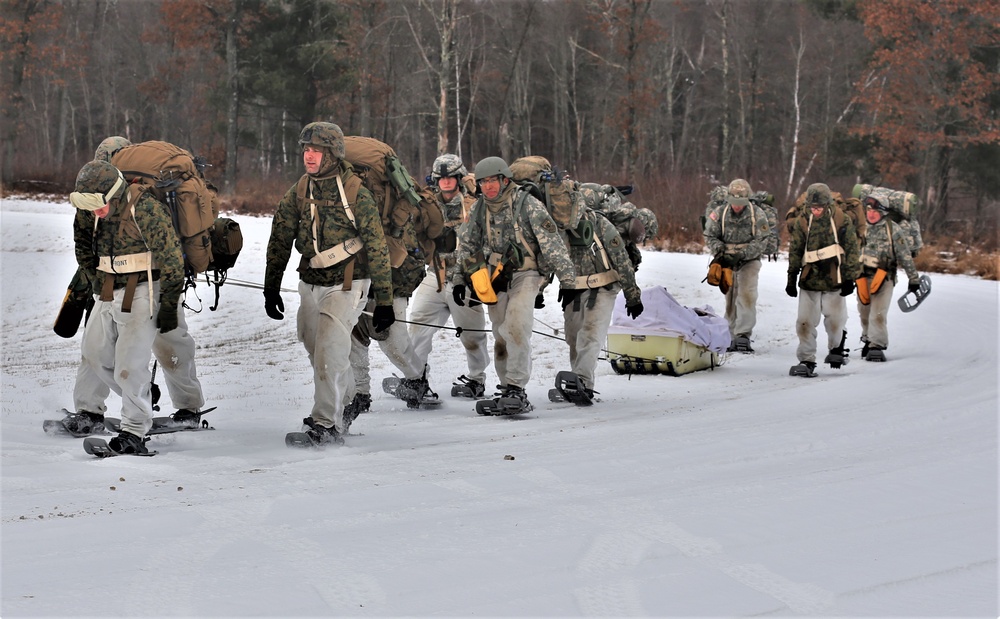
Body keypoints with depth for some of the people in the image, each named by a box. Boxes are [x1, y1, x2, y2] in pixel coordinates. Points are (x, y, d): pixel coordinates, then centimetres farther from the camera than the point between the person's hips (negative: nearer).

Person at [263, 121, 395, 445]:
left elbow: (376, 247, -12)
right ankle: (347, 396, 42)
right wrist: (271, 288, 10)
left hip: (346, 285, -6)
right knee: (314, 347, 16)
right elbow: (280, 240, 10)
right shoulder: (299, 191, 1)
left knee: (328, 355, -14)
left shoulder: (355, 193, -14)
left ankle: (327, 424, -4)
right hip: (310, 282, 6)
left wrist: (384, 301, -13)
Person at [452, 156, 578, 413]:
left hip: (526, 274, -5)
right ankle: (506, 389, 19)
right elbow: (465, 247, 16)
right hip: (496, 278, 5)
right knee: (501, 336, 6)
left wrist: (567, 280, -12)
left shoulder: (528, 204, -12)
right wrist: (459, 279, 10)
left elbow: (553, 243, -11)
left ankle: (516, 389, -23)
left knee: (515, 327, -23)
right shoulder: (478, 209, 4)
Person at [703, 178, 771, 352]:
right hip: (727, 263, 3)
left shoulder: (757, 214, -10)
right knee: (730, 299, 5)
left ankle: (743, 335, -23)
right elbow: (710, 236, 2)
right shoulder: (720, 213, -4)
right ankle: (733, 337, 14)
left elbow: (762, 241, -12)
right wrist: (719, 251, -17)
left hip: (749, 261, -3)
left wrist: (740, 255, -21)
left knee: (746, 295, -19)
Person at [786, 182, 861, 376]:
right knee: (805, 322, -4)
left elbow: (852, 251, 0)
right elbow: (794, 252, 10)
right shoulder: (802, 223, 4)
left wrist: (849, 278, -3)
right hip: (810, 280, 2)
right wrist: (792, 278, 7)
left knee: (835, 320, -3)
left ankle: (837, 347, 28)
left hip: (834, 279, -2)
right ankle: (807, 361, 5)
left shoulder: (842, 222, -3)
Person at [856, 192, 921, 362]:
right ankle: (868, 340, 30)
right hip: (863, 277, 5)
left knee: (878, 314, -15)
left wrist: (913, 279, -3)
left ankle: (877, 346, -14)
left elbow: (906, 256, -3)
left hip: (883, 277, -5)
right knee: (864, 314, 13)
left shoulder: (893, 230, -5)